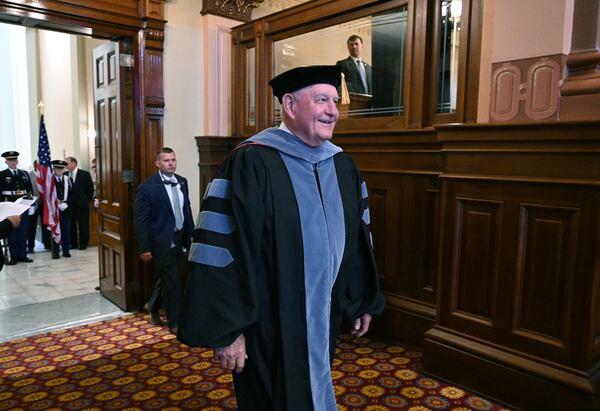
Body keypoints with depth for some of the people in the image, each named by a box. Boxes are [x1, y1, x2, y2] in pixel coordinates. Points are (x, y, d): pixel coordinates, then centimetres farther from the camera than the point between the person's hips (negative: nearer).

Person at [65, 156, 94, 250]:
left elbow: (90, 189, -1)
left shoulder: (85, 174, -4)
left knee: (83, 225, 4)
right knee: (71, 225, 6)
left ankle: (83, 243, 14)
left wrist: (87, 200, -2)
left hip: (82, 205, -3)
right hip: (70, 205, 3)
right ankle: (73, 243, 17)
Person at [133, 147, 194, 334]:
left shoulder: (182, 182, 4)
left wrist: (191, 234, 9)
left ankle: (153, 306, 44)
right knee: (172, 281, 0)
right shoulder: (147, 187, -14)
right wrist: (144, 247, -13)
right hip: (162, 240, -6)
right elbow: (140, 219, -12)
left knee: (166, 277, 20)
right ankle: (175, 322, 16)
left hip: (179, 238, 6)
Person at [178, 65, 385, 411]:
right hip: (269, 326, -6)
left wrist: (363, 301, 14)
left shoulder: (343, 166, 3)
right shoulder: (251, 163, -17)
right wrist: (228, 329, -18)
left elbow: (357, 240, 10)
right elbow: (224, 251, -19)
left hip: (326, 320, 6)